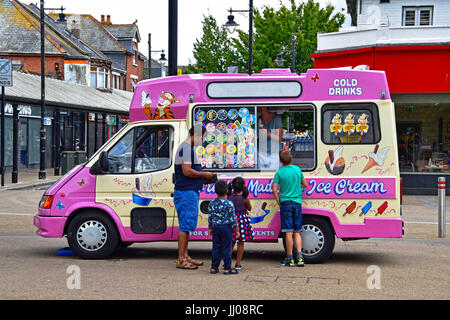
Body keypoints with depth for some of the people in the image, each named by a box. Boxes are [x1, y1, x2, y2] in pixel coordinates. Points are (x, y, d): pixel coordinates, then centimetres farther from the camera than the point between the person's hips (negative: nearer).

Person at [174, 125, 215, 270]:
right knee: (185, 225, -9)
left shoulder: (189, 148, 20)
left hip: (190, 192, 11)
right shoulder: (186, 148, -14)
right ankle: (181, 259, -7)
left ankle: (185, 256, 20)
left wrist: (203, 176, 12)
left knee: (187, 225, 14)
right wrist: (204, 174, -11)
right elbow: (187, 171, -23)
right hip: (186, 193, -11)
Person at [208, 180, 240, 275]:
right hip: (226, 228, -4)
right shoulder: (229, 203, -12)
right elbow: (233, 218, -9)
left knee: (216, 248, 10)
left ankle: (214, 267, 13)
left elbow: (210, 217, 9)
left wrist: (210, 228, 22)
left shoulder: (212, 203, 2)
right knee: (226, 248, 0)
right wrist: (236, 229, 0)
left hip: (216, 228, 4)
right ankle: (227, 268, 3)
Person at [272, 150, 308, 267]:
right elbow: (305, 184, 16)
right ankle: (299, 257, -2)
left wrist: (278, 202, 5)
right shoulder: (297, 169, 4)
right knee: (297, 232, 9)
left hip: (286, 202, -3)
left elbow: (274, 190, -8)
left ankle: (290, 258, 4)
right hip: (297, 202, 3)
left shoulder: (280, 172, -6)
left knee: (289, 233, -1)